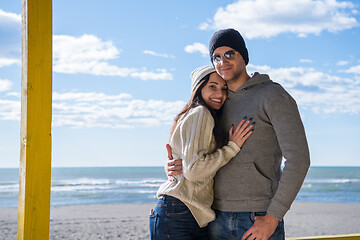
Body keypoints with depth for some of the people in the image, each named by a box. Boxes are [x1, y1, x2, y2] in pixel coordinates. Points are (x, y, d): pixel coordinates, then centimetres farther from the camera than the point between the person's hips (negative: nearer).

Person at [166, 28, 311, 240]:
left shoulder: (274, 96, -6)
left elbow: (299, 160, -13)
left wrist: (273, 218, -17)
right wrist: (173, 165, -2)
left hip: (260, 219, -6)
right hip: (219, 219, 6)